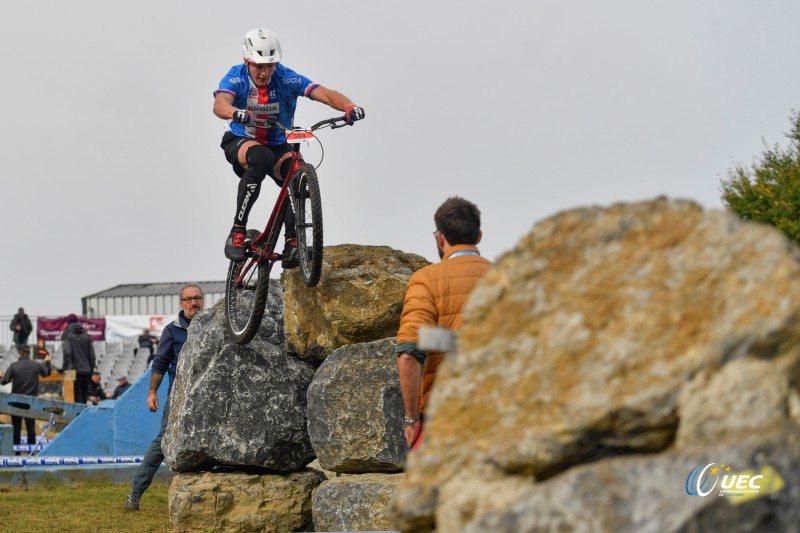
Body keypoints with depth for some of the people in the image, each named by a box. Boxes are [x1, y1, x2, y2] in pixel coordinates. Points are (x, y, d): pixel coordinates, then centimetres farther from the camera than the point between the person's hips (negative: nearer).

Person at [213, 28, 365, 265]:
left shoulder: (286, 78, -16)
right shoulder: (236, 77, -18)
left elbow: (325, 93, -27)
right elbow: (220, 104, -39)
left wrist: (348, 106, -48)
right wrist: (236, 113, -63)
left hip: (278, 145, 2)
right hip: (240, 141, -2)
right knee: (260, 158, -38)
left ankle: (292, 243, -18)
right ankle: (237, 232, -30)